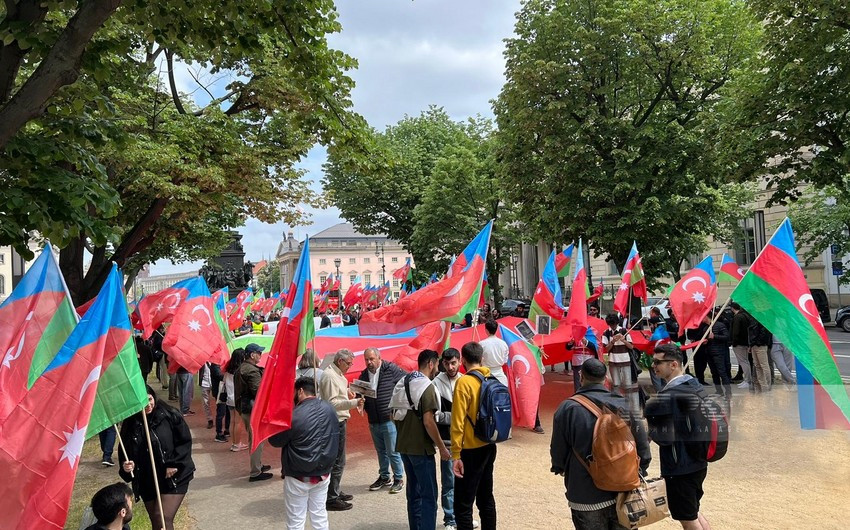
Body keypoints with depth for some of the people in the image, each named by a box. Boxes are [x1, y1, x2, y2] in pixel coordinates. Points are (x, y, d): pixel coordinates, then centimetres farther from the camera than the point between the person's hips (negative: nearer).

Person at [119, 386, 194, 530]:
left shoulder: (170, 415, -10)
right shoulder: (130, 424, -2)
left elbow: (185, 441, -6)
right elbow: (125, 453, 4)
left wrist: (175, 464, -14)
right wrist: (126, 466, -16)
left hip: (174, 478, -4)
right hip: (147, 482, 4)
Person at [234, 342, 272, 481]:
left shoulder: (241, 368, 13)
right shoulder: (252, 370, -19)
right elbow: (259, 391, -24)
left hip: (244, 408, 10)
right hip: (253, 409, -10)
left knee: (253, 439, 21)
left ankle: (258, 465, 34)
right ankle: (256, 473, 2)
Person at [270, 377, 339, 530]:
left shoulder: (294, 416, -21)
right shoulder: (329, 409, -3)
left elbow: (275, 441, -8)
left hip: (298, 477, -5)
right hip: (323, 473, 5)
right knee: (319, 514, 16)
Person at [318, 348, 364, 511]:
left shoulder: (337, 375, 13)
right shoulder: (329, 376, -18)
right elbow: (332, 403, -24)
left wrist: (346, 393, 10)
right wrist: (353, 403, -31)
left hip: (339, 422, 11)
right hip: (334, 423, -11)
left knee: (338, 460, 19)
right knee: (337, 462, -5)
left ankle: (335, 492, 31)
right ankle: (331, 498, 3)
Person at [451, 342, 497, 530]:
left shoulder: (464, 382, -16)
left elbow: (458, 422, -18)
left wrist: (455, 455, -15)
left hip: (471, 450, -8)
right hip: (489, 446, 8)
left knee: (462, 504, -2)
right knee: (486, 497, 20)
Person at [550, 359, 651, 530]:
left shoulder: (568, 408, -14)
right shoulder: (622, 405, -5)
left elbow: (558, 449, -5)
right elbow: (642, 442, -1)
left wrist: (559, 468, 16)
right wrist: (639, 472, 14)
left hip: (587, 497, -3)